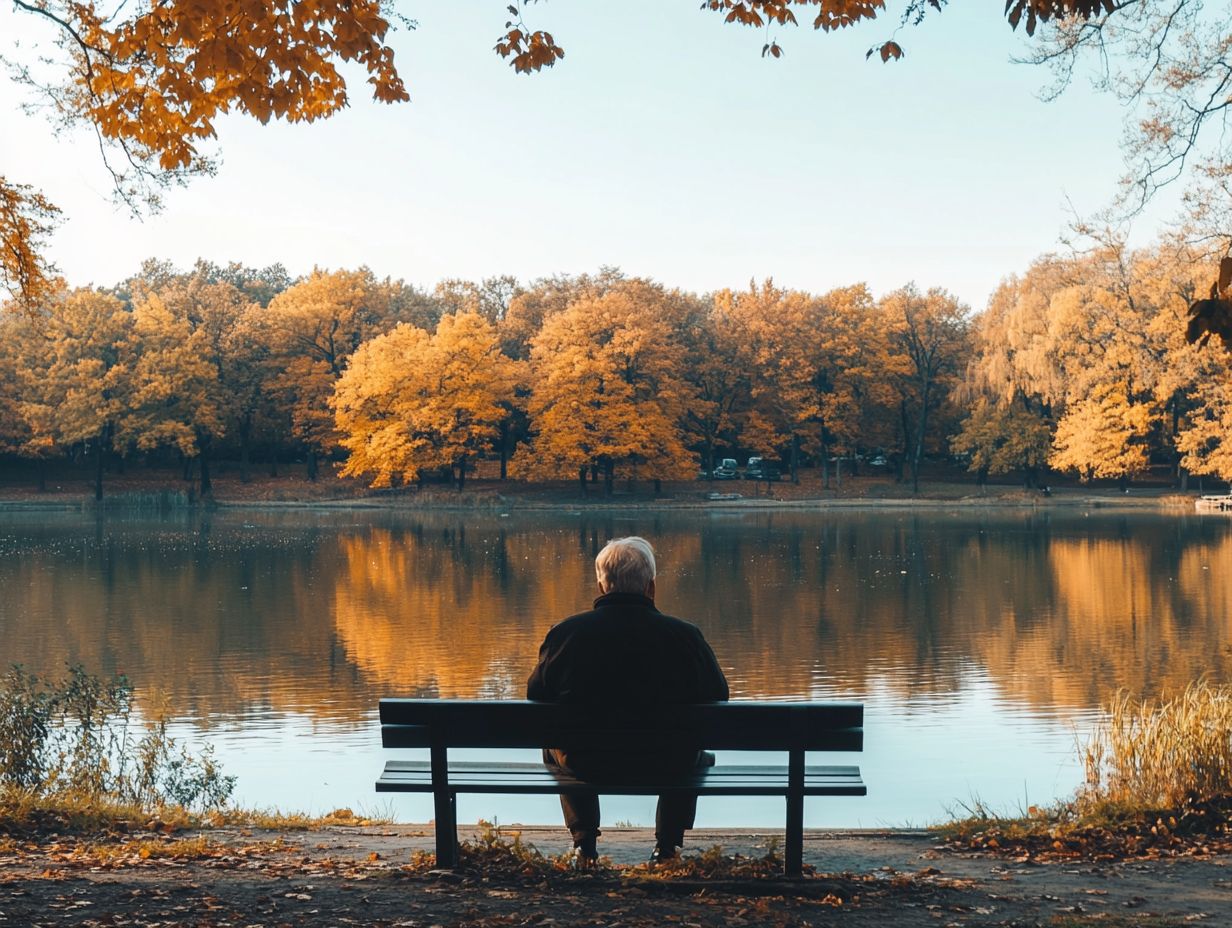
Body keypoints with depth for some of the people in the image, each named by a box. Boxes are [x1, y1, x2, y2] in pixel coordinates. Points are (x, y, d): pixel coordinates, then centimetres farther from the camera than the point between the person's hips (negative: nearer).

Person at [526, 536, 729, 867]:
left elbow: (535, 695, 0)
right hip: (664, 766, 0)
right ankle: (666, 846, 36)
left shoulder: (564, 632, -12)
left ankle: (584, 844, 38)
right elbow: (717, 696, -1)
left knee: (554, 748, 38)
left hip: (585, 765, 1)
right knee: (699, 757, 36)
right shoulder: (685, 635, -13)